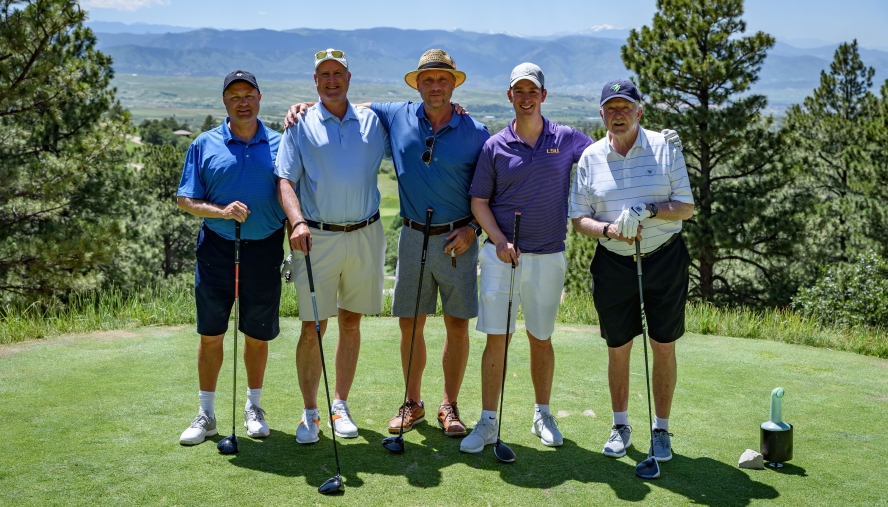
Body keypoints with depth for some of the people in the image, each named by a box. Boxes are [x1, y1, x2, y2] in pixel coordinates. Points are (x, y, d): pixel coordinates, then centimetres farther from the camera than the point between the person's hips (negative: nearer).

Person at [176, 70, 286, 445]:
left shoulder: (279, 144, 5)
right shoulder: (205, 144, 3)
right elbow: (185, 200, 2)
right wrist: (221, 211, -15)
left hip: (264, 250, 0)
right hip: (216, 249, 0)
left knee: (258, 335, 9)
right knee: (210, 334, 5)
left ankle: (253, 407, 27)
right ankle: (206, 414, 19)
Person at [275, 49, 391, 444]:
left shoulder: (373, 121, 10)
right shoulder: (301, 125, 3)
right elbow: (285, 180, -2)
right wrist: (297, 222, -18)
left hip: (365, 235, 2)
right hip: (317, 237, -2)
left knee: (351, 323, 10)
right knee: (312, 328, -2)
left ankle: (340, 406, 23)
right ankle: (310, 412, 12)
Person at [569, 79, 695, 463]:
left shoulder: (665, 148, -2)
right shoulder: (590, 157, 2)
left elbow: (687, 206, -4)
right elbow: (579, 218, 3)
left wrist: (648, 210, -20)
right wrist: (610, 229, -16)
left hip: (665, 259, -1)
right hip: (613, 264, 1)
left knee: (664, 347, 4)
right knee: (617, 349, 8)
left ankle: (662, 429, 19)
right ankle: (620, 426, 25)